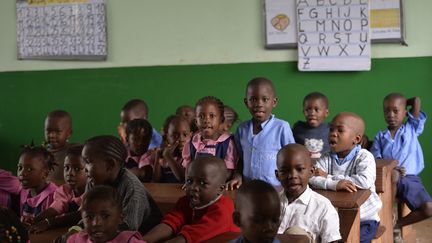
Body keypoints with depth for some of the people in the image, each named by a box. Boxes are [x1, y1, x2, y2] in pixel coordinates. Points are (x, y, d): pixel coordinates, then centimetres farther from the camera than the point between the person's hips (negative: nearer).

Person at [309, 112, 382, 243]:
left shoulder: (364, 157, -11)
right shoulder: (326, 158, 2)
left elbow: (365, 182, -30)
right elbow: (312, 179, -14)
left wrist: (329, 177, -21)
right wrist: (334, 184, -34)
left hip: (364, 218, -4)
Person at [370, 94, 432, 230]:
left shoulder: (412, 129, 12)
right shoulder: (380, 136, 14)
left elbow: (417, 101, 4)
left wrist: (404, 104, 22)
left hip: (410, 178, 1)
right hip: (387, 178, -1)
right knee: (392, 174, -39)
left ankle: (397, 225, 2)